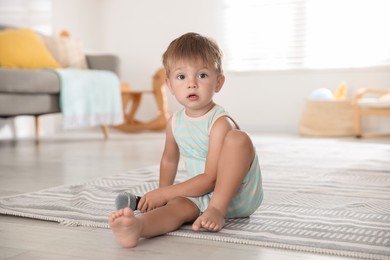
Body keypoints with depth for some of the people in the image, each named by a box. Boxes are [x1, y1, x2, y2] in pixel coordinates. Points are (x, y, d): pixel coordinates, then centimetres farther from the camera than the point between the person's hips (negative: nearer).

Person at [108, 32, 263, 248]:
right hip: (202, 197, 5)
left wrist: (164, 192, -24)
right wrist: (162, 195, 16)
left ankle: (218, 209, -27)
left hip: (239, 195, -5)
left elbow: (210, 179, -24)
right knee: (179, 205, -30)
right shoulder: (174, 123, 1)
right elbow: (169, 159, 22)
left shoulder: (220, 123, -21)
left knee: (237, 138, -31)